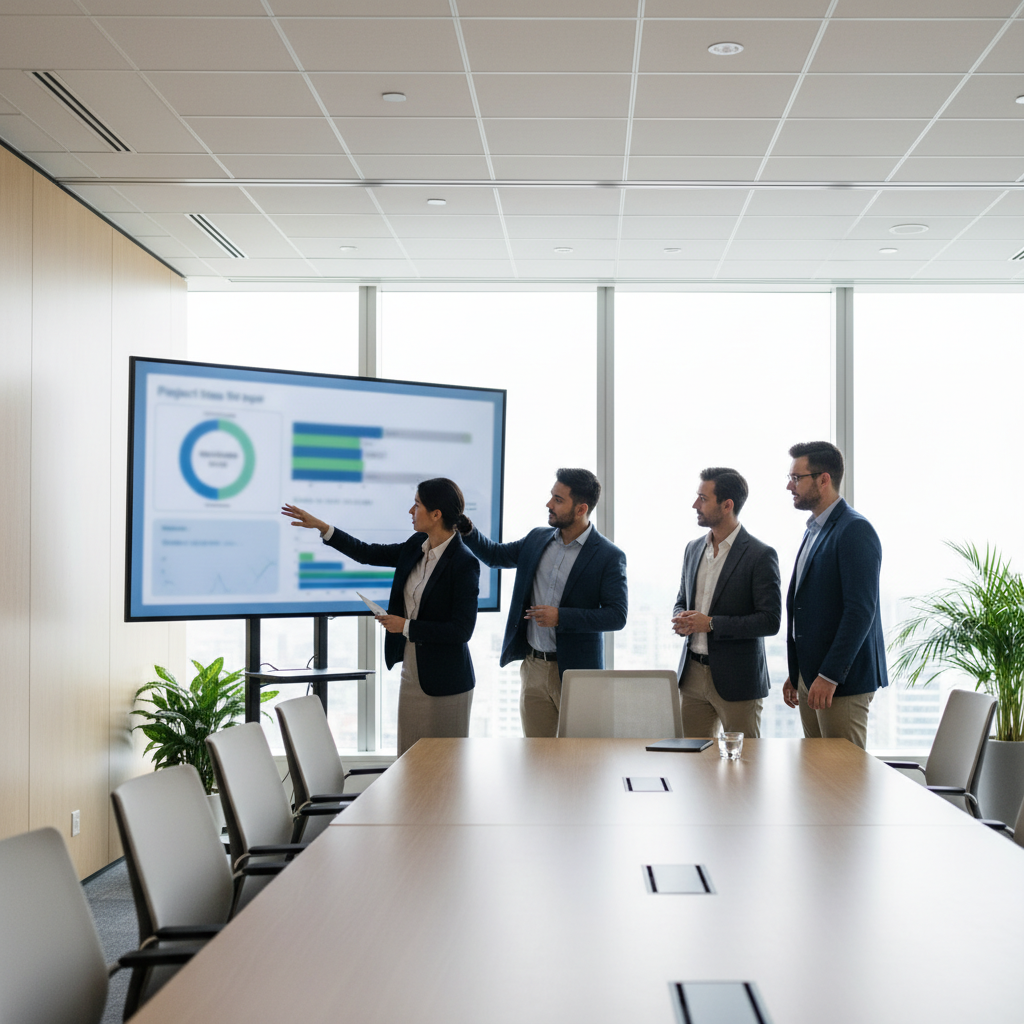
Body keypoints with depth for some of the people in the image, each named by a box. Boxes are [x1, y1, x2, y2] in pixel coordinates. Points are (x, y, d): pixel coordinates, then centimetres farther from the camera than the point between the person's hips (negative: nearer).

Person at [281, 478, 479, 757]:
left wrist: (406, 626, -16)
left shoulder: (464, 564, -17)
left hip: (445, 682, -7)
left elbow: (462, 630, -20)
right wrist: (322, 527, 11)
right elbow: (367, 554, 17)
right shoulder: (416, 548, 5)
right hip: (412, 675, 7)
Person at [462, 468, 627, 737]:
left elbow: (616, 616, -13)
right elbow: (494, 555, 22)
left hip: (575, 673, -5)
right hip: (533, 667, 5)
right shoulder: (537, 539, 8)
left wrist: (561, 617, -21)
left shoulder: (609, 556, -9)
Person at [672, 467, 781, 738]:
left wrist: (711, 624, -18)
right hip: (692, 675, 6)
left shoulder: (761, 555, -10)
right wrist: (682, 619, -2)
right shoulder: (693, 548, 12)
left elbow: (770, 621, -14)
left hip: (736, 680, -6)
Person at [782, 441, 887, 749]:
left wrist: (829, 676, -21)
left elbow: (861, 610, -20)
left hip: (842, 681, -9)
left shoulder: (855, 530, -13)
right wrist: (795, 674, 19)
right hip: (810, 676, 9)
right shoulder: (814, 530, 17)